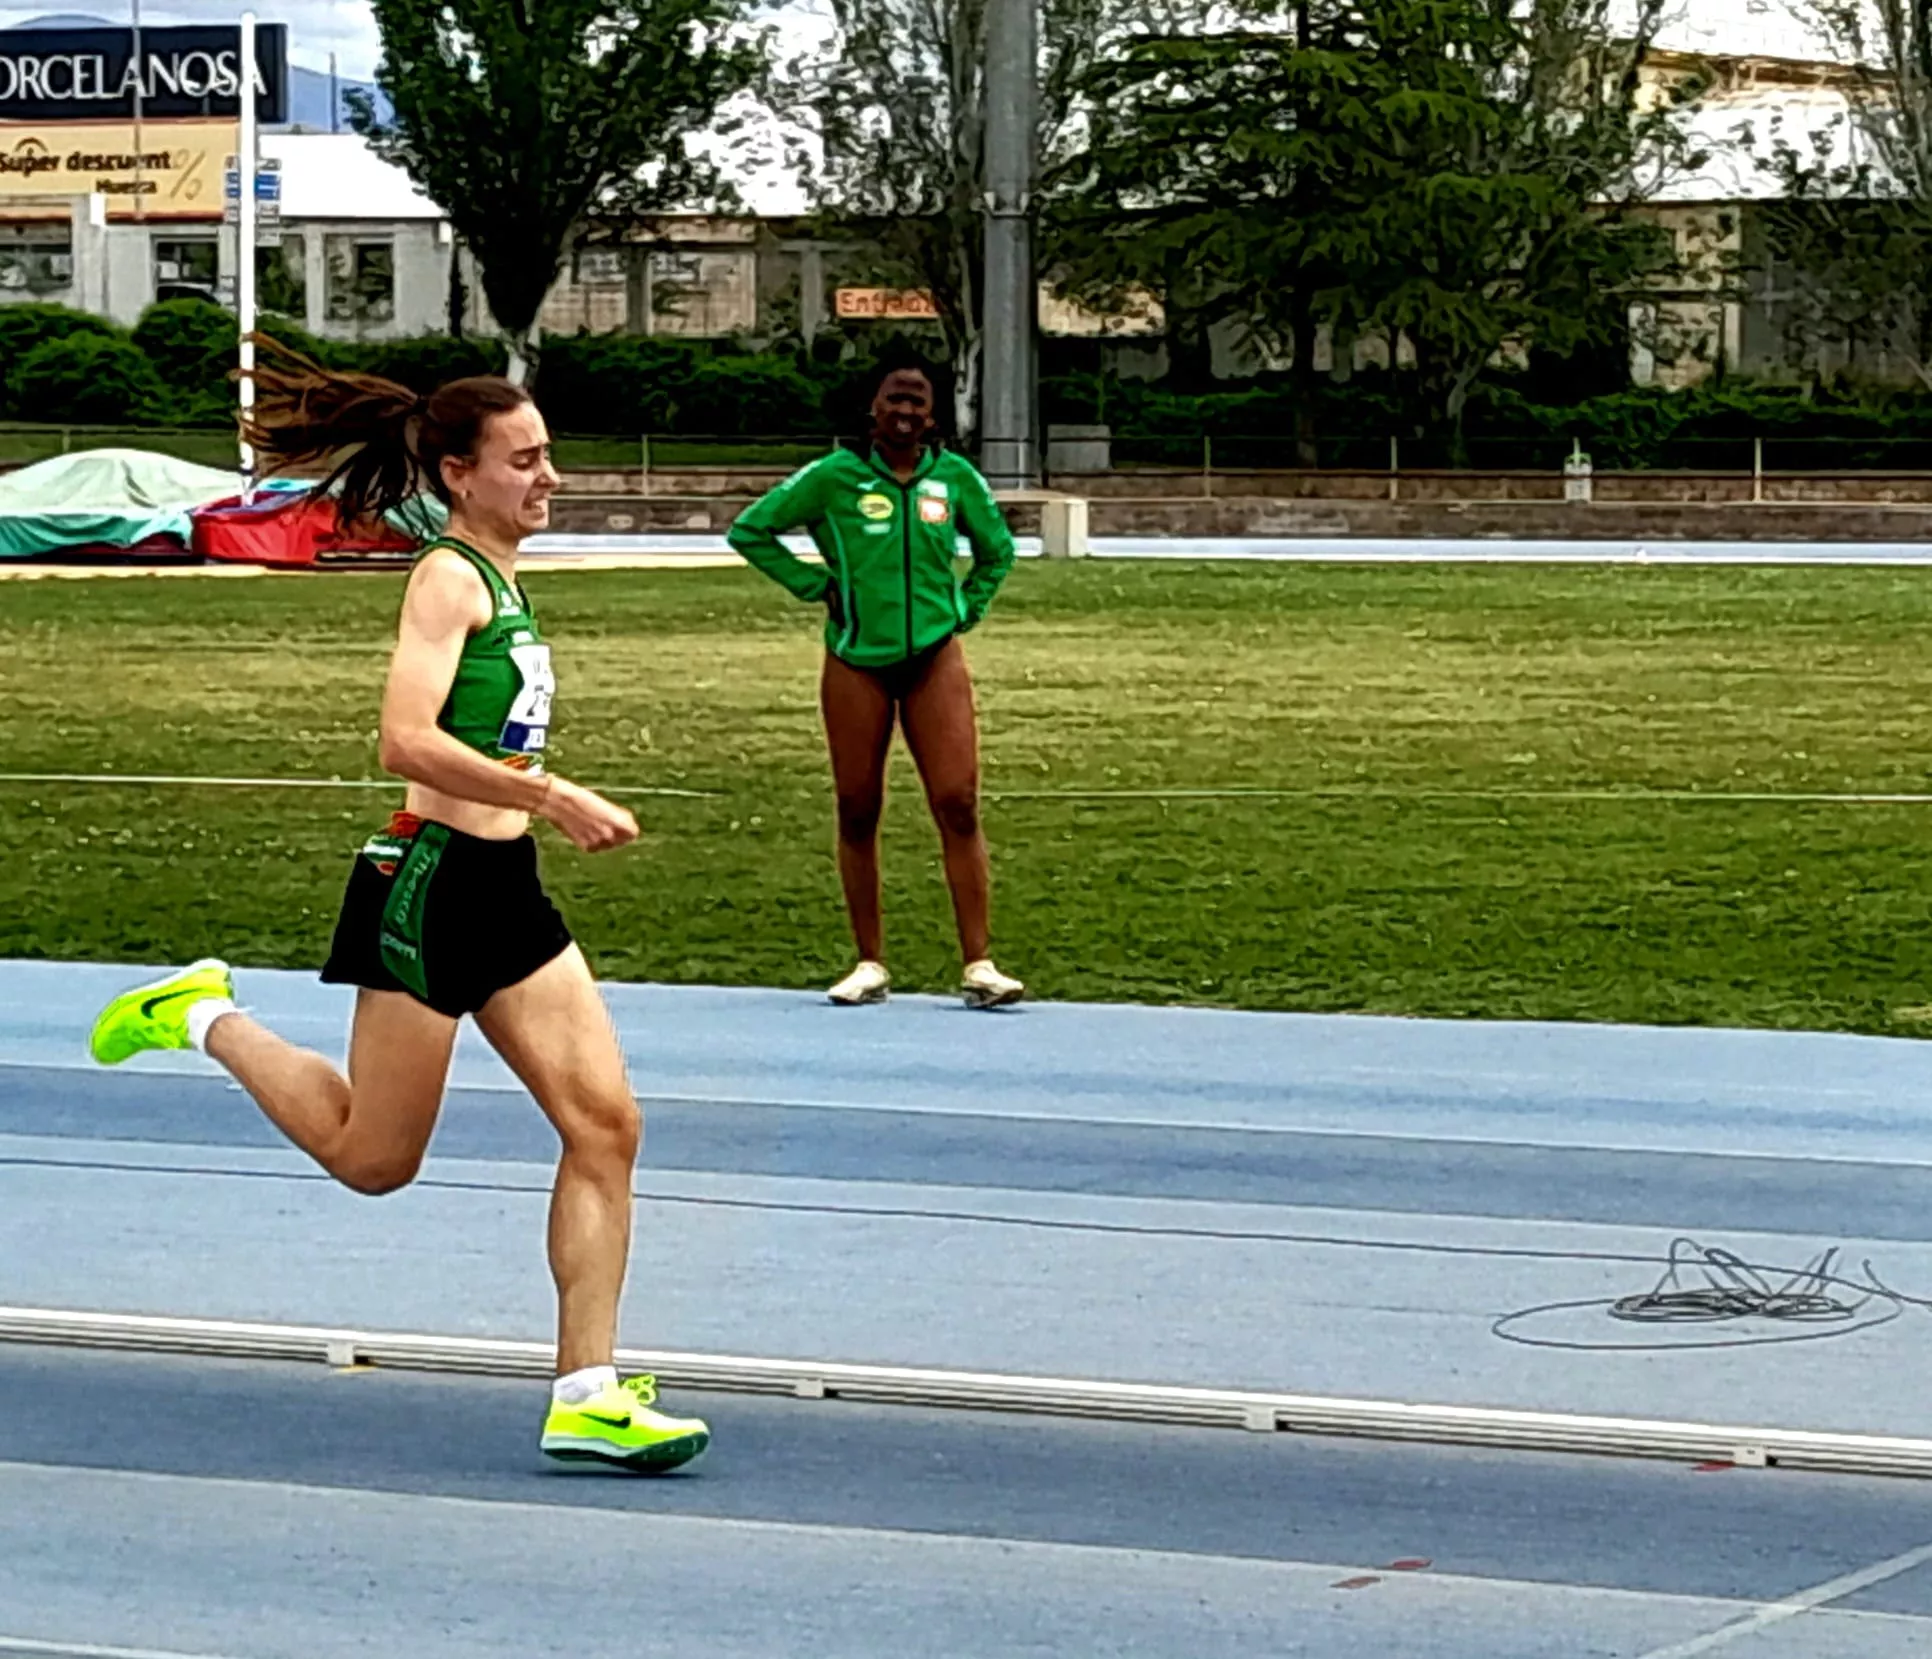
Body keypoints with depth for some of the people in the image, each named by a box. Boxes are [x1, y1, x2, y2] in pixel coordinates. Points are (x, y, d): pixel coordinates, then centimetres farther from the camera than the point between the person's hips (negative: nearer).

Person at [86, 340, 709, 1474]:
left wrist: (561, 808, 19)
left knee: (606, 1122, -3)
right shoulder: (448, 576, -13)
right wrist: (551, 797, -25)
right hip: (432, 882, -9)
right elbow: (408, 741, -26)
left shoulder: (502, 578, 15)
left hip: (509, 891, 9)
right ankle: (206, 1018, 26)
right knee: (373, 1158, 4)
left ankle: (589, 1393, -2)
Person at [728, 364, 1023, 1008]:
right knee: (857, 813, 3)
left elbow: (997, 550, 23)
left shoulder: (955, 478, 6)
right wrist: (815, 586, 0)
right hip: (857, 664, -1)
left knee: (958, 805, -9)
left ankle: (978, 966, -9)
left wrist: (967, 610, 10)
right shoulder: (834, 477, -2)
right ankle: (870, 965, 14)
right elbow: (750, 530, 6)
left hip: (935, 659, 1)